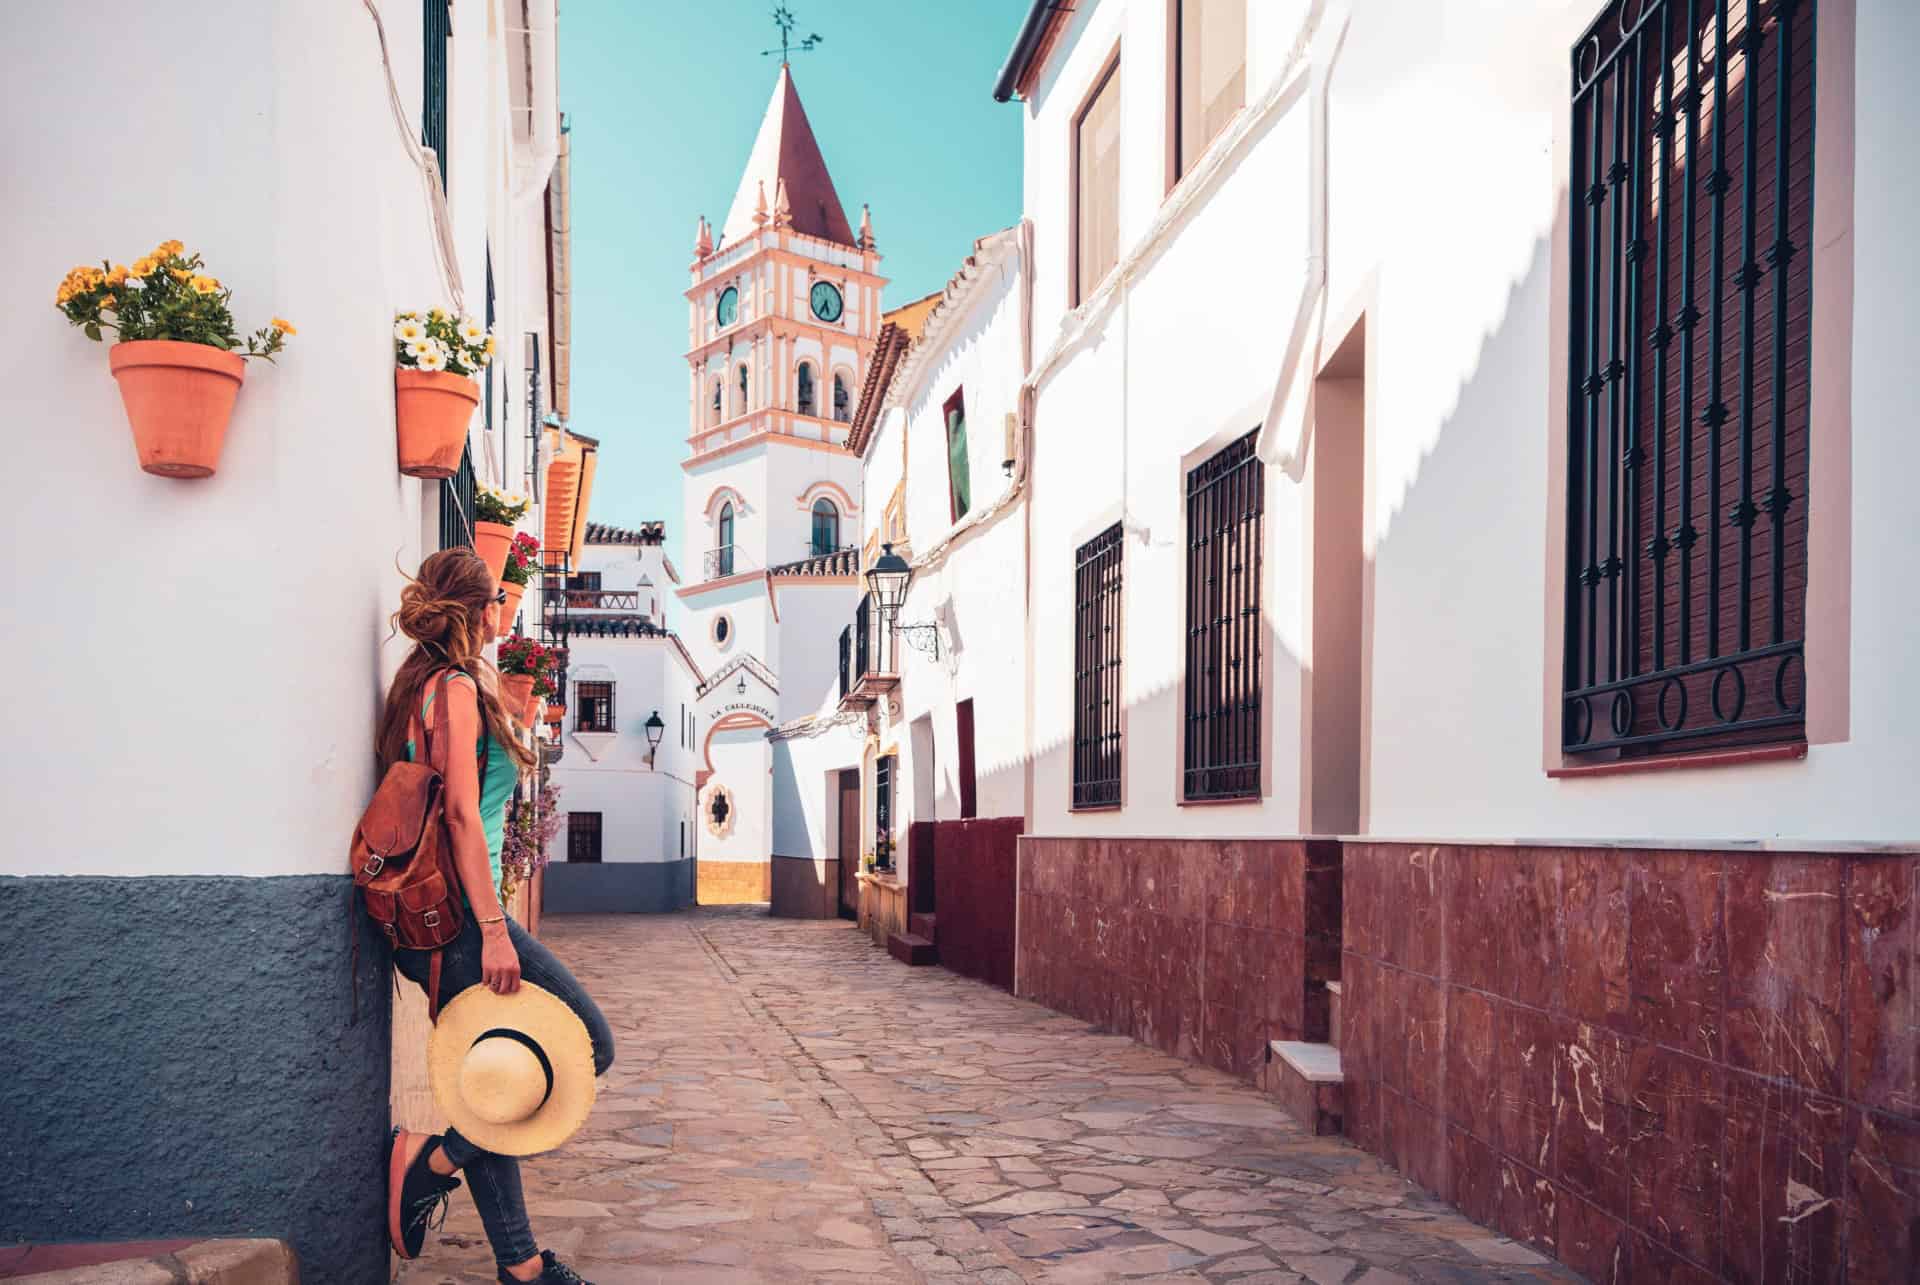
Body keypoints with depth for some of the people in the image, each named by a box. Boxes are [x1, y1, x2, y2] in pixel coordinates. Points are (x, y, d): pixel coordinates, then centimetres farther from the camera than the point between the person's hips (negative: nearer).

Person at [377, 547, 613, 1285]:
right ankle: (434, 1160, -3)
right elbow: (463, 813, -18)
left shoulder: (419, 686, 16)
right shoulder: (459, 688, -11)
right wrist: (493, 930, -19)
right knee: (587, 1045, -5)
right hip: (459, 916, -10)